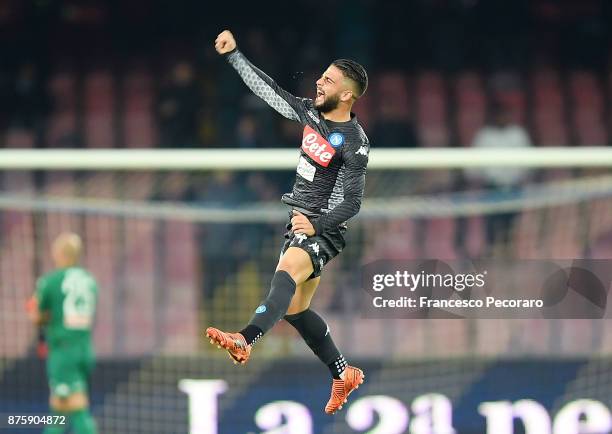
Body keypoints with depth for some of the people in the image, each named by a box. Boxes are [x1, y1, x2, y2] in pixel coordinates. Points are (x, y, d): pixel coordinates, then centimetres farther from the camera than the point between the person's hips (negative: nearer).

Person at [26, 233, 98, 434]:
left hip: (62, 352, -6)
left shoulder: (49, 281, -8)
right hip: (86, 348, 6)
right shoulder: (90, 281, 9)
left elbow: (36, 317, 0)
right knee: (57, 408, 17)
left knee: (78, 410, -10)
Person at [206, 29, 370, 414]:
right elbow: (266, 88, 14)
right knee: (295, 310, 11)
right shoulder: (310, 112, 5)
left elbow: (352, 202, -15)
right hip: (300, 221, 9)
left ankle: (245, 341, -57)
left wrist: (317, 225, -25)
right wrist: (233, 54, 13)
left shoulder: (354, 143, -16)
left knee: (287, 272, -35)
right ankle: (344, 374, 24)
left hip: (325, 228, -9)